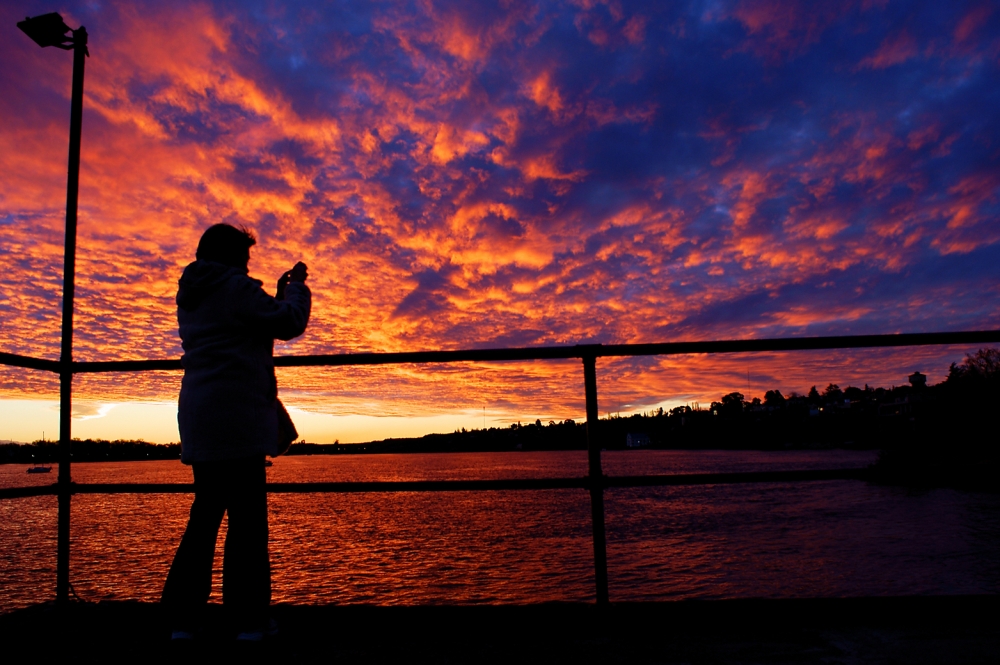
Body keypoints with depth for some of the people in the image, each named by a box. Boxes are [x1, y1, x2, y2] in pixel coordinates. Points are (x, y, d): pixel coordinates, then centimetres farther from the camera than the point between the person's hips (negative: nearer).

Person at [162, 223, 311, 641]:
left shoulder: (190, 297, 20)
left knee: (206, 513, 13)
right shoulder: (235, 288, -8)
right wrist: (297, 286, 7)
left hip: (200, 421, 9)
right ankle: (248, 618, -1)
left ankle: (182, 617, 16)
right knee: (247, 517, -5)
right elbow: (289, 323, -9)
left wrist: (280, 292, 23)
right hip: (236, 419, -9)